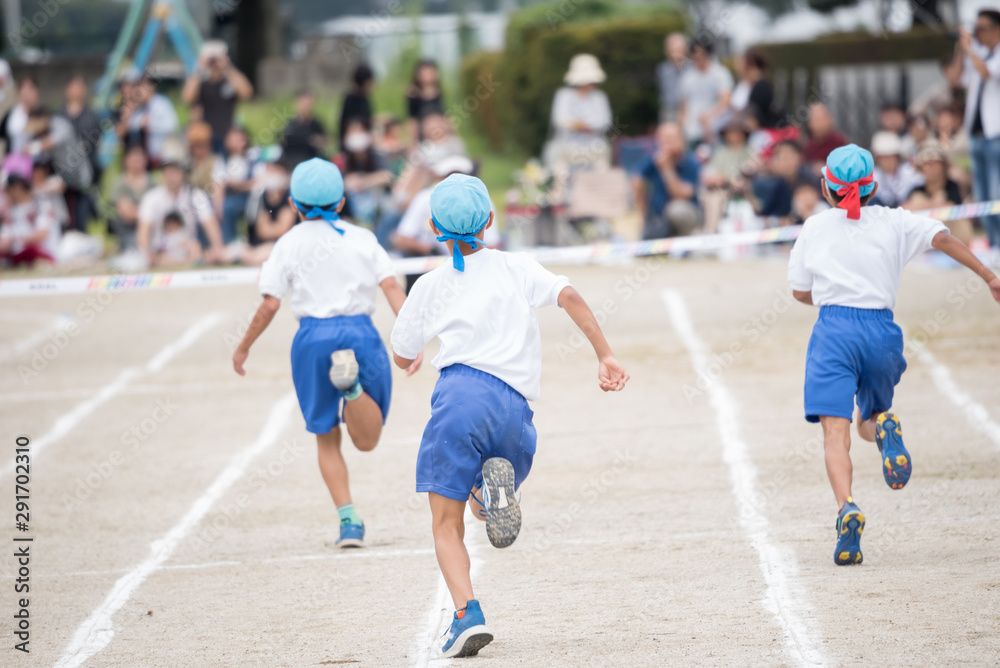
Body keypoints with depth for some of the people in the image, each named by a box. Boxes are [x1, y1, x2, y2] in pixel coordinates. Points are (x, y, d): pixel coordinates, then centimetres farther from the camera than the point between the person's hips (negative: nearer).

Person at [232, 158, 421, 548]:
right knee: (366, 441, 3)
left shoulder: (289, 244, 4)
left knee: (327, 440, 13)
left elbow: (269, 304, -1)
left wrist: (243, 348, 12)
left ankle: (348, 519, -2)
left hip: (313, 337, 0)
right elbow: (391, 287, -3)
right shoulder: (362, 238, 8)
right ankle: (353, 383, -28)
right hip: (360, 332, 0)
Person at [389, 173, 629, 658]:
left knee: (447, 524, 1)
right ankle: (499, 480, -16)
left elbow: (402, 358, 26)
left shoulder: (430, 285, 16)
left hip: (463, 391, -2)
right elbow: (568, 296, 1)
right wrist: (604, 355, -2)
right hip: (516, 406, 2)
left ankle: (467, 613, -24)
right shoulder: (515, 268, 18)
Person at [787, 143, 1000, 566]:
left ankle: (847, 506, -37)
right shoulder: (893, 222, 12)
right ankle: (884, 426, -18)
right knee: (866, 422, 21)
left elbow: (800, 292, 17)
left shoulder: (814, 229, 12)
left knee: (836, 433, -11)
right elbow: (942, 238, -2)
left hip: (834, 329, -2)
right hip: (881, 331, 2)